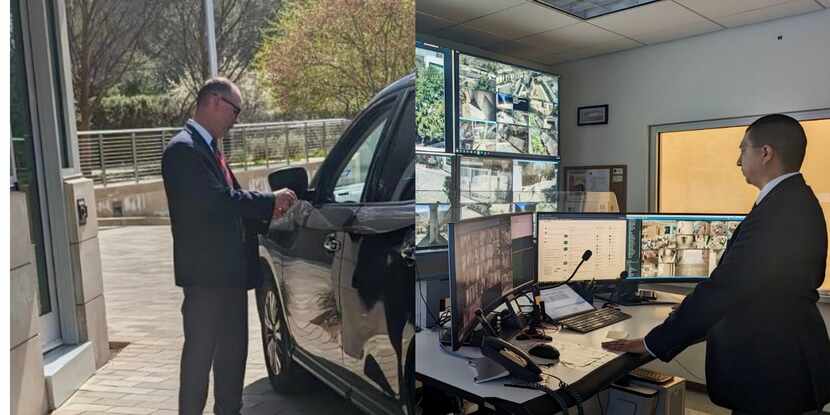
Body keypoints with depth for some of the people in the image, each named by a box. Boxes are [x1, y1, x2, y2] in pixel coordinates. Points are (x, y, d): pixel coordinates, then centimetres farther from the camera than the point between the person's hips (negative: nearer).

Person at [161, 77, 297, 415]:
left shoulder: (211, 147, 14)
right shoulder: (183, 149, -15)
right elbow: (218, 200, -24)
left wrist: (265, 214, 2)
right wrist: (270, 201, -15)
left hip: (230, 269, 9)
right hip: (205, 272, -9)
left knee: (233, 349, 17)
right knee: (200, 351, 4)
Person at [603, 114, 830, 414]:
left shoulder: (777, 211, -26)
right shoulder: (793, 200, 6)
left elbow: (722, 288, -27)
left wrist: (652, 344, -20)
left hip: (772, 368, -9)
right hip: (784, 352, 9)